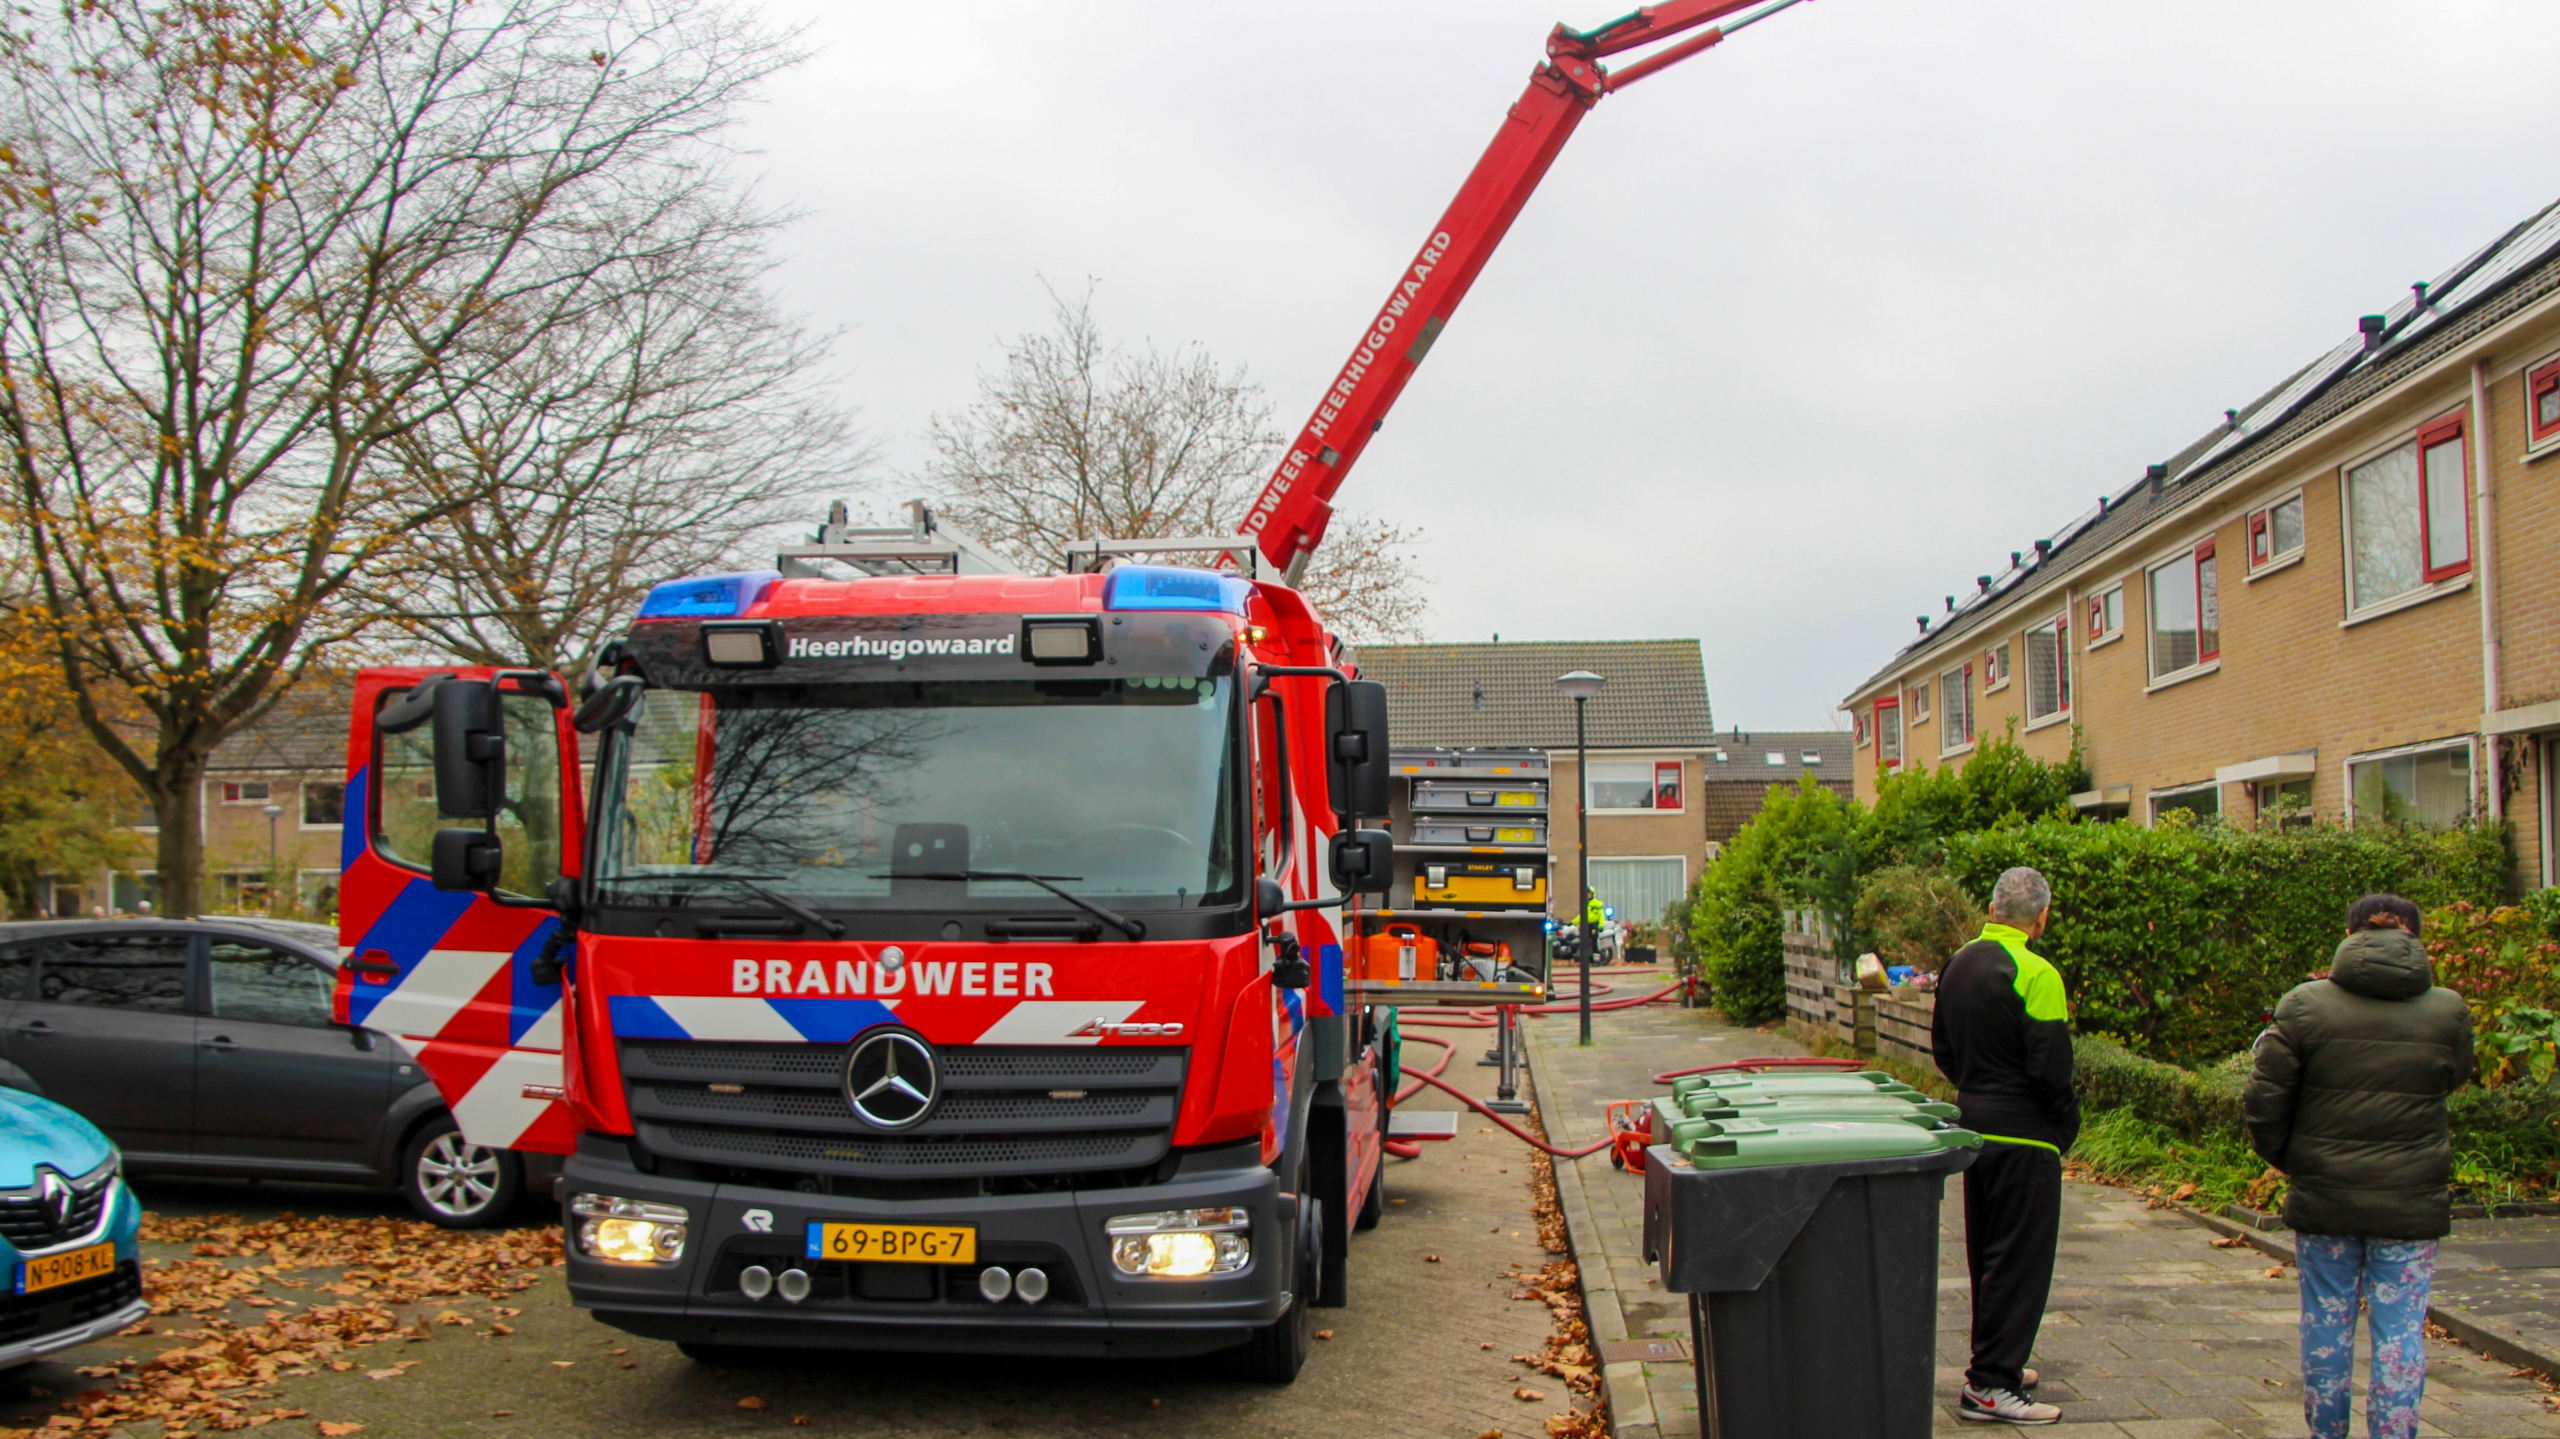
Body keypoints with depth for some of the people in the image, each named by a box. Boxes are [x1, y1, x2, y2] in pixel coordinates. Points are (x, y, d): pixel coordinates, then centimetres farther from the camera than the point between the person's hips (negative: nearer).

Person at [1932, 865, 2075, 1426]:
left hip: (1974, 1126, 8)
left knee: (1987, 1253, 18)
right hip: (2024, 1137, -8)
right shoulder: (2036, 974, -17)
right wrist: (2067, 1124, -4)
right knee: (2021, 1259, -3)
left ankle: (1994, 1362, 29)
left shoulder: (1957, 966, 9)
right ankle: (1991, 1385, -3)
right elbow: (2050, 1069, -18)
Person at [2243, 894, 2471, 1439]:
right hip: (2411, 1202, 0)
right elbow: (2456, 1078, 15)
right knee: (2401, 1331, 6)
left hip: (2323, 1199, 0)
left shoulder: (2305, 1005, -7)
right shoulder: (2448, 1011, -4)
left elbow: (2263, 1098, -6)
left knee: (2327, 1325, 11)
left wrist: (2284, 1158, 9)